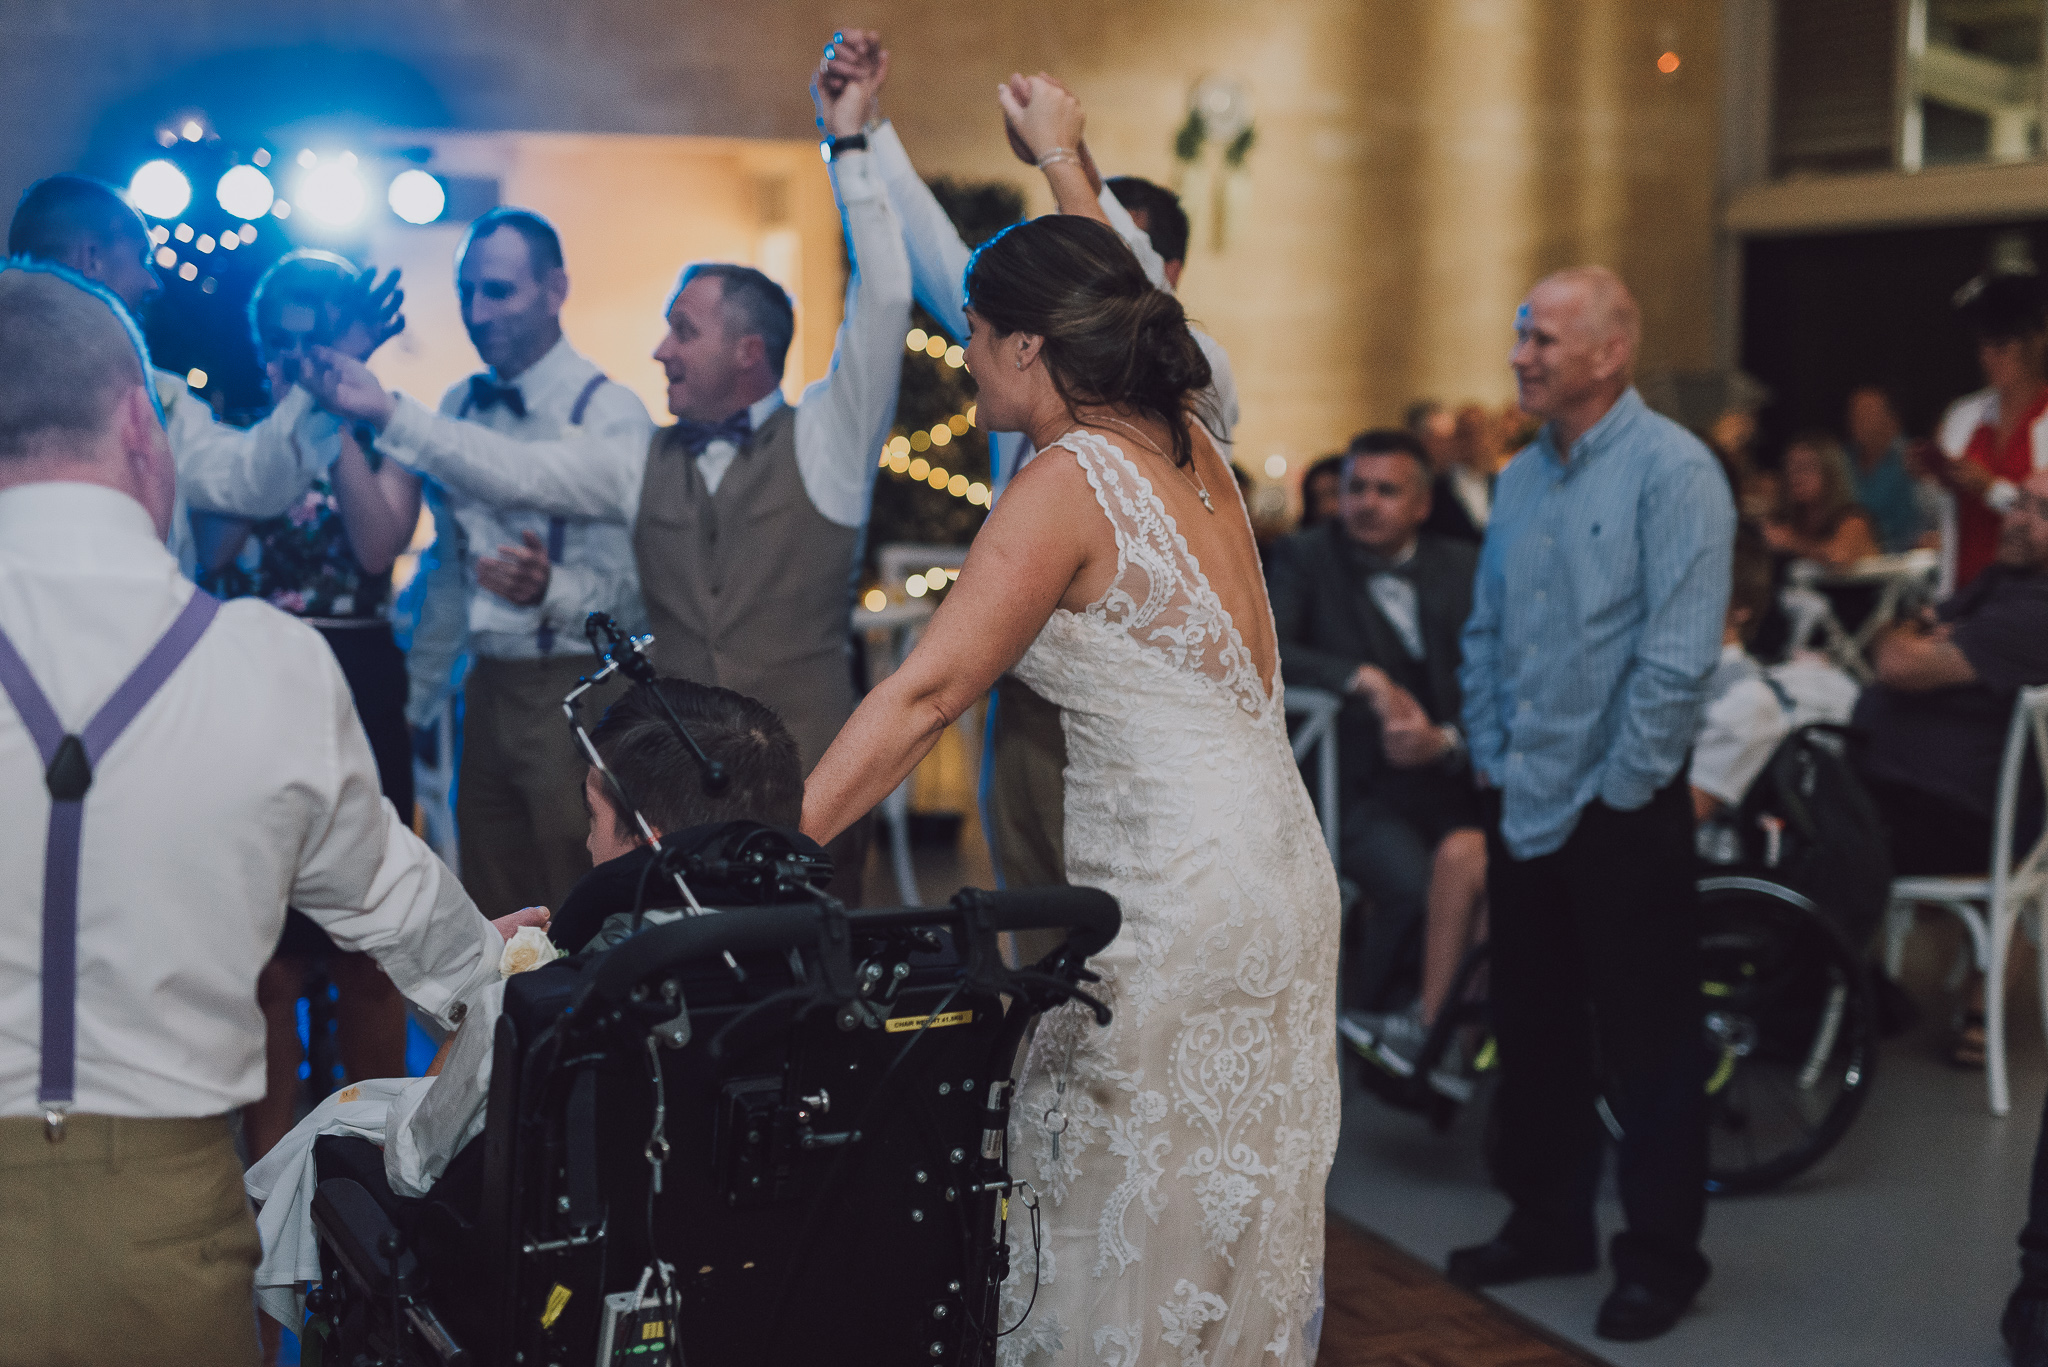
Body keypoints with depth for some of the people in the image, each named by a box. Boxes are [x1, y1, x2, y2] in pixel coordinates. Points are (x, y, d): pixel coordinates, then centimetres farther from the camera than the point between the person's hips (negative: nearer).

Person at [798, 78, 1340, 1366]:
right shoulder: (1188, 442, 8)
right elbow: (1115, 308, 31)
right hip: (1274, 863, 9)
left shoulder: (1068, 483, -14)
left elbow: (926, 694, -21)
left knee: (1139, 1230, 1)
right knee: (1234, 1212, 16)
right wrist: (1066, 160, 43)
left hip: (1177, 894, -9)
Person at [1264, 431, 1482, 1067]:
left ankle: (1428, 1025, -11)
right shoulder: (1304, 558, 5)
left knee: (1466, 854, -28)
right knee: (1415, 883, -28)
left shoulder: (1465, 569, 13)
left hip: (1446, 772, 3)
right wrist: (1364, 679, -23)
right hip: (1352, 783, -3)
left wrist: (1448, 740, -16)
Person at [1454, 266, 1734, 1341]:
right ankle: (1547, 1222, 30)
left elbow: (1679, 656, -18)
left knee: (1647, 1043, 3)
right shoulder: (1521, 478, 11)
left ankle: (1660, 1257, 15)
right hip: (1523, 808, 7)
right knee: (1532, 1028, 16)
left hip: (1623, 812, -7)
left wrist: (1614, 792, -16)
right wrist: (1492, 763, 7)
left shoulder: (1670, 472, -13)